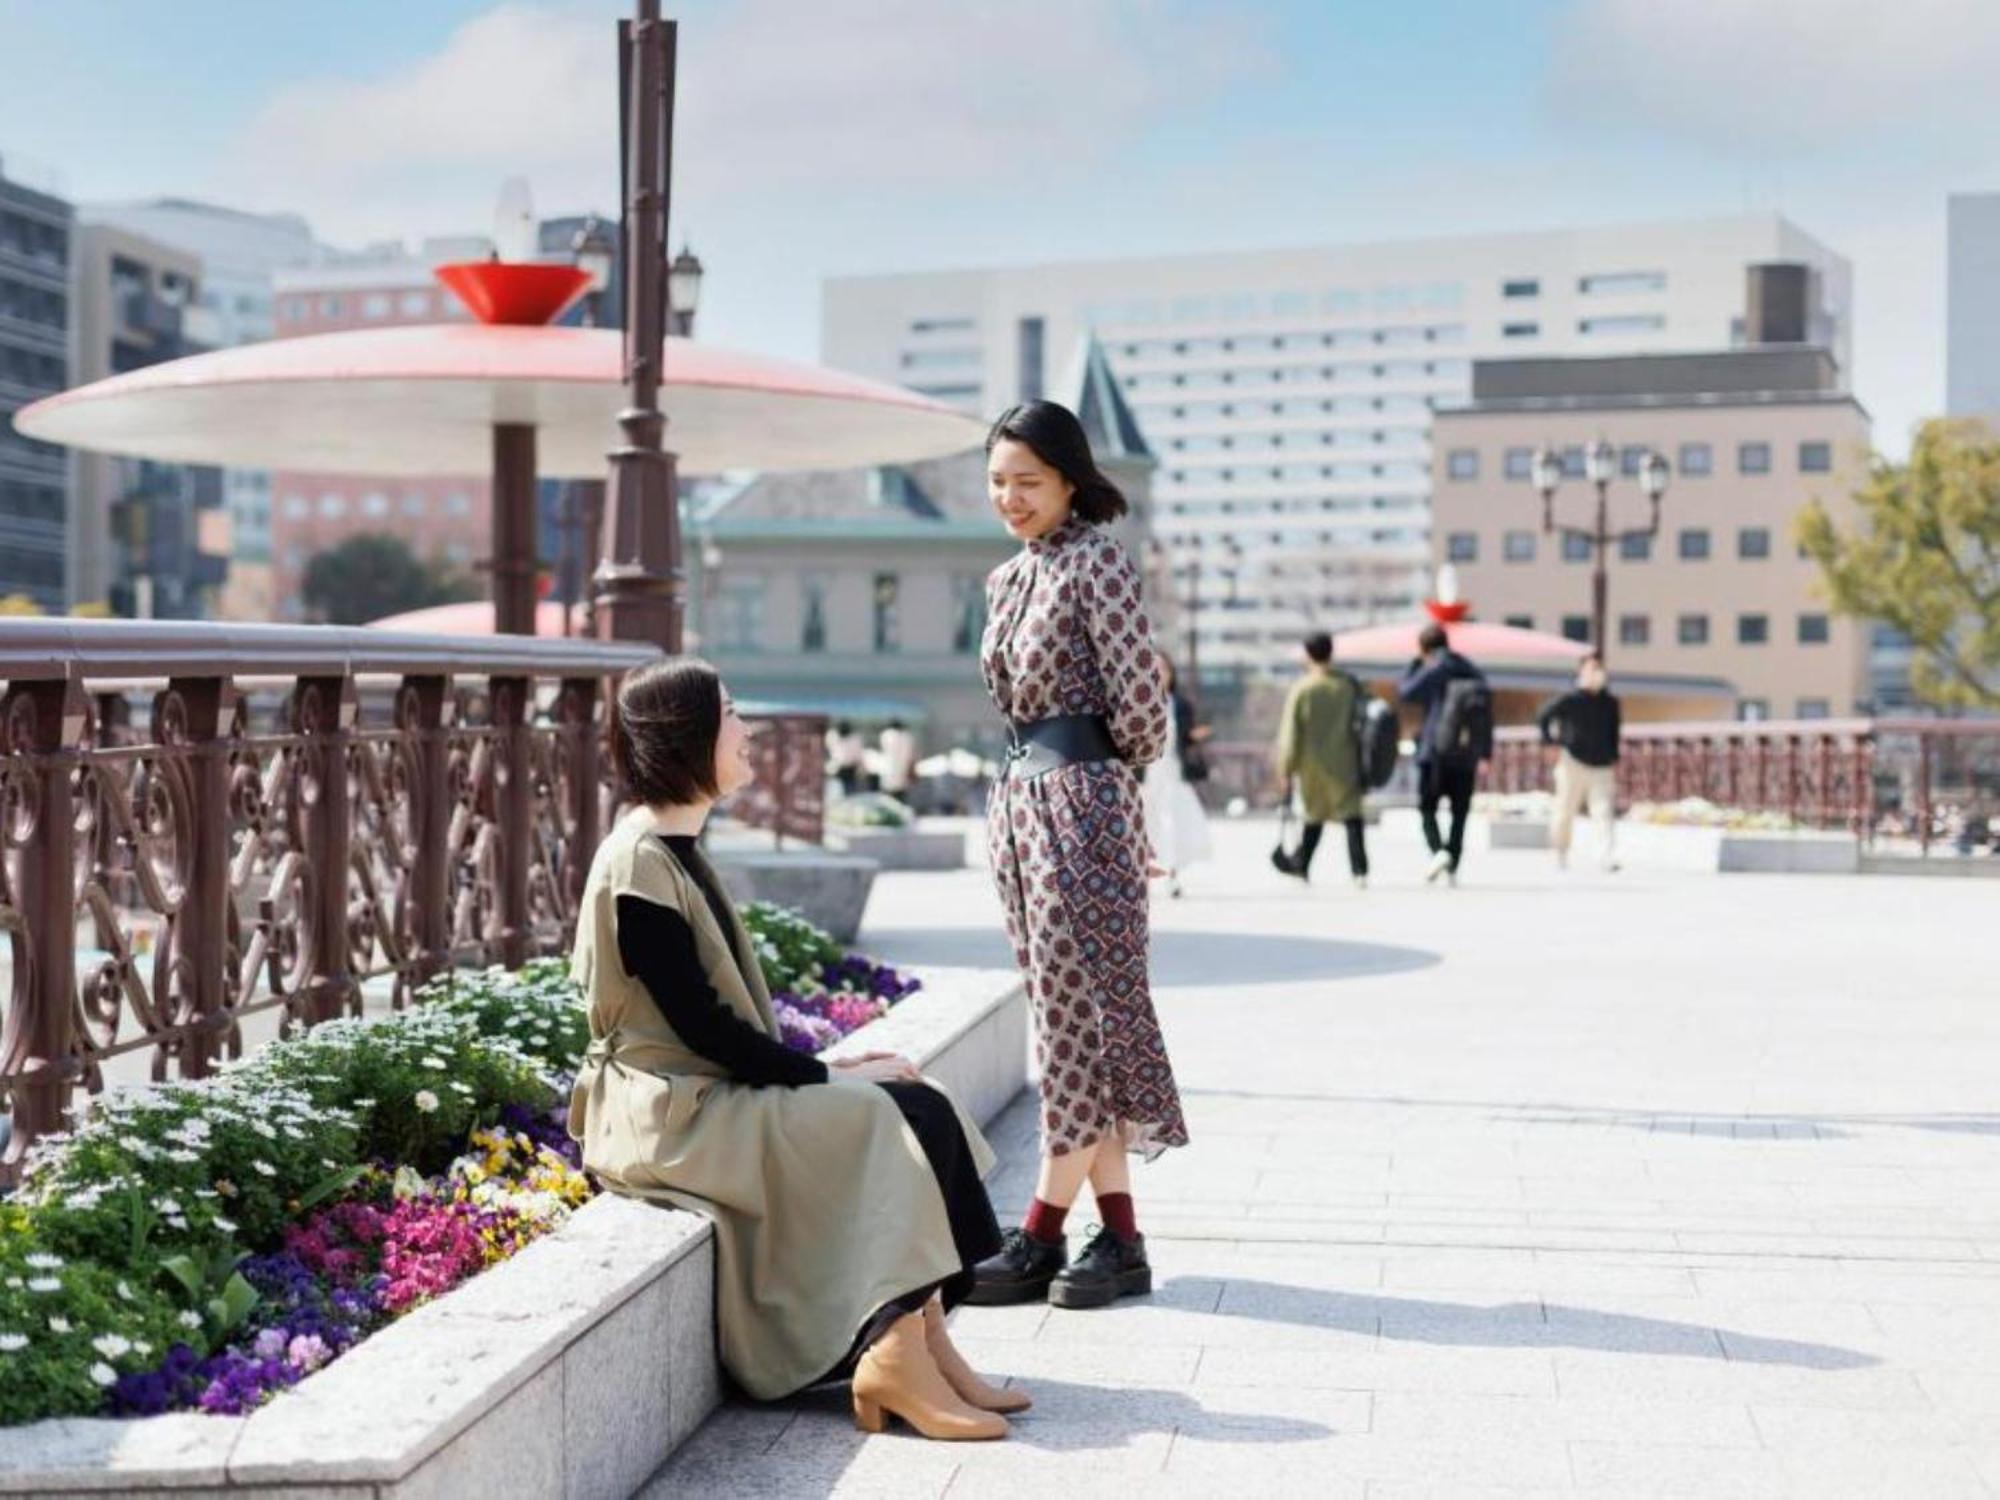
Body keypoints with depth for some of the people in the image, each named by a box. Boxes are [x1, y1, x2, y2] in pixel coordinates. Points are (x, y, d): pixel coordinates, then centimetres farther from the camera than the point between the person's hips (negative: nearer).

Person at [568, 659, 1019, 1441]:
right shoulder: (639, 863, -14)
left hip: (717, 1091, 9)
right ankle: (895, 1355, -16)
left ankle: (921, 1342, -11)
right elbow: (700, 1026, -18)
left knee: (918, 1108, -7)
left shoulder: (676, 850, 15)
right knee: (889, 1126, -19)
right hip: (672, 1114, -9)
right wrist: (829, 1075, -12)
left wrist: (824, 1067, 3)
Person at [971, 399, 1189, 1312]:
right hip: (1023, 799, 9)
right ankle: (1119, 1237, 11)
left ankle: (1041, 1236, -2)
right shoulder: (1010, 577, 16)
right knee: (1073, 1016, 8)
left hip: (1081, 800, -9)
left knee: (1079, 1014, -4)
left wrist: (1115, 767, 0)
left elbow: (1139, 699, -15)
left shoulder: (1094, 561, -9)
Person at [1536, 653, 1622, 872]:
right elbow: (1542, 717, 1)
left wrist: (1614, 761, 12)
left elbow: (1614, 734, 16)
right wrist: (1552, 742, -6)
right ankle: (1560, 854, 22)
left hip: (1602, 766, 3)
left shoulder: (1610, 702, 8)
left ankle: (1607, 856, -15)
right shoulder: (1570, 700, -5)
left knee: (1605, 812, -10)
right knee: (1566, 811, 5)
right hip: (1574, 763, -3)